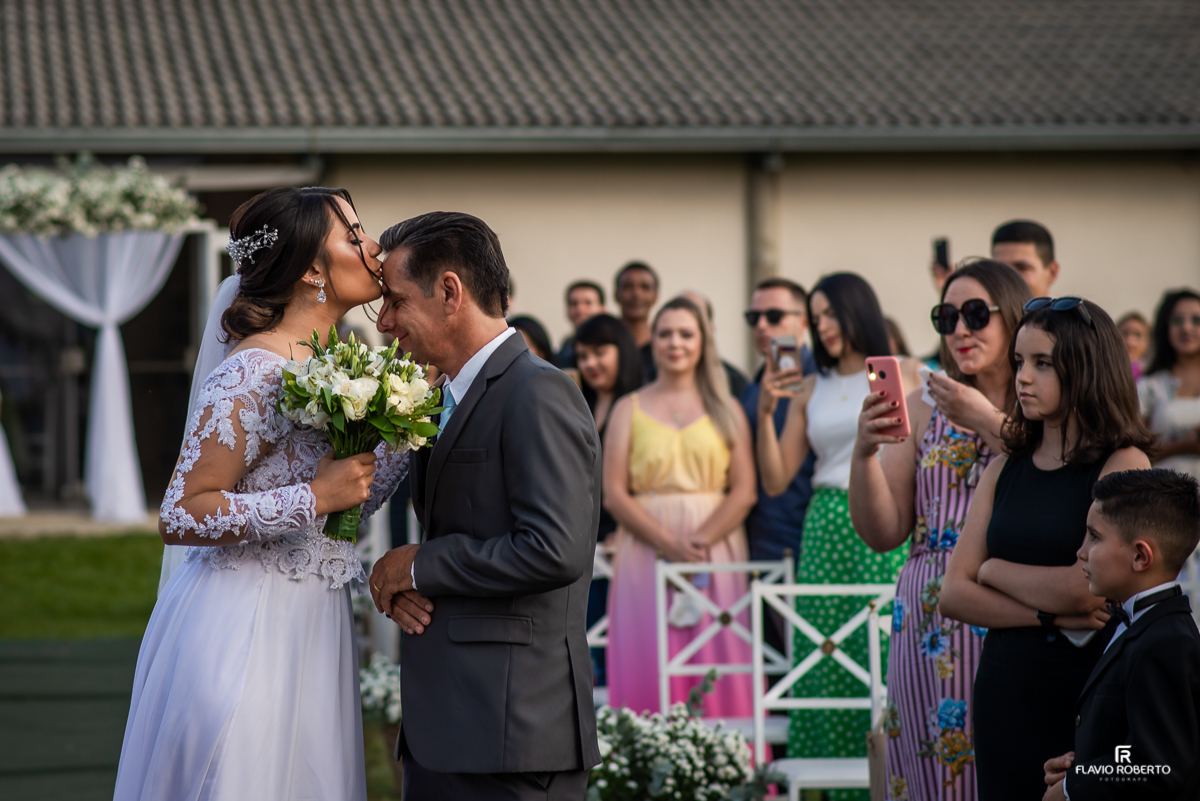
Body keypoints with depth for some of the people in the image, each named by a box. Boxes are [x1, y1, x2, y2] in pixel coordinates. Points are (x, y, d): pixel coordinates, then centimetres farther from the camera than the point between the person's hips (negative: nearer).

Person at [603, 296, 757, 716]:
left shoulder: (726, 410, 11)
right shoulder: (629, 409, 10)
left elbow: (744, 490, 2)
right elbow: (614, 493, 1)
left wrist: (701, 540, -14)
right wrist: (667, 542, -12)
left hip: (717, 547, 0)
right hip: (646, 551, 0)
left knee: (717, 668, -5)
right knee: (650, 668, -6)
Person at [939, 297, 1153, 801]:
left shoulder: (1123, 465, -6)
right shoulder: (1005, 470, 10)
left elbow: (1091, 589, -18)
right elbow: (953, 596, 4)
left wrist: (996, 570, -2)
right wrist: (1047, 612, -12)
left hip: (1086, 684, -5)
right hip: (1006, 687, 5)